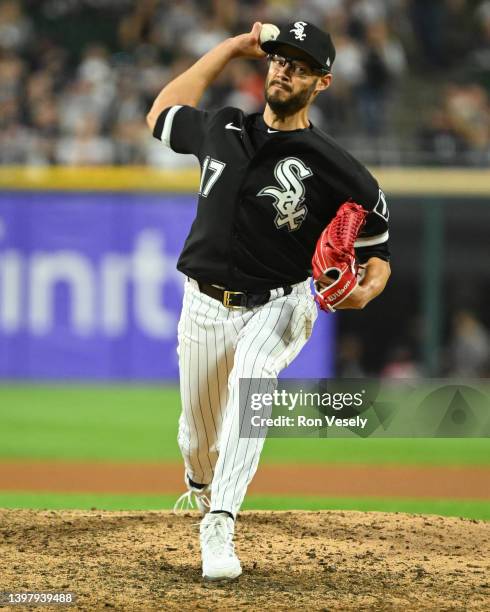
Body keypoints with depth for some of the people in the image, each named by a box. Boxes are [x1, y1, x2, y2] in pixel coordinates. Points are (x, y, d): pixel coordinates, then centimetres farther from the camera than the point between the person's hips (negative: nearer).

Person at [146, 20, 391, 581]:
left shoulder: (335, 171, -11)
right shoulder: (223, 130, 2)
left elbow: (377, 255, -3)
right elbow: (162, 113, 22)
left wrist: (364, 292, -28)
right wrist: (232, 48, 16)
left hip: (277, 308, -4)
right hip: (205, 307, 4)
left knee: (250, 376, -35)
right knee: (199, 438, 12)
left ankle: (219, 527, -41)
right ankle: (202, 489, 51)